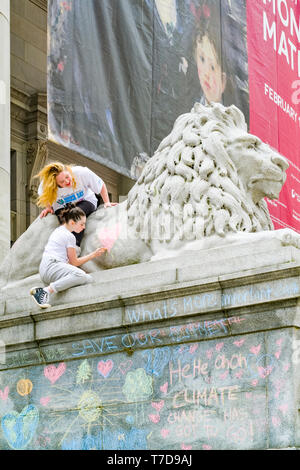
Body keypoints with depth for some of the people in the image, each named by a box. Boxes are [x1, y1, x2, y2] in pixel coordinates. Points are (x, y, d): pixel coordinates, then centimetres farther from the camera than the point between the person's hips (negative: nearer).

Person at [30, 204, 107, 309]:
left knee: (89, 279, -1)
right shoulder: (70, 236, -3)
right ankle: (47, 291, -40)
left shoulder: (58, 230, 24)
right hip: (52, 266, -9)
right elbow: (74, 262, 2)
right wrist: (93, 255, 11)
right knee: (80, 275, -37)